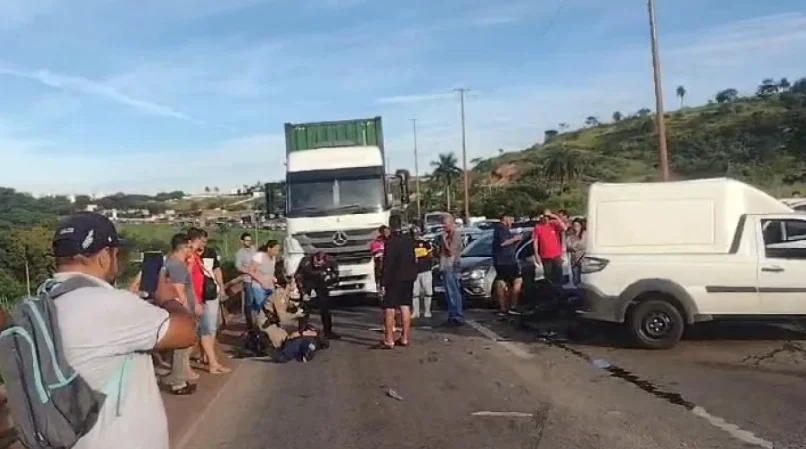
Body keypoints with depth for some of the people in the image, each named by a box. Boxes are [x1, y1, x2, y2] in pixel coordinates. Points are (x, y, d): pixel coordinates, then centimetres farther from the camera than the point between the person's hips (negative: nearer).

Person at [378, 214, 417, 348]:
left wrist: (383, 282, -15)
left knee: (389, 308, -1)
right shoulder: (409, 239, 3)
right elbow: (413, 258, 11)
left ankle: (389, 340, -2)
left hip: (394, 279, -6)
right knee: (405, 307, 11)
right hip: (409, 277, 6)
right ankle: (405, 338, 15)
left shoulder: (390, 242, -16)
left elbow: (387, 264, -18)